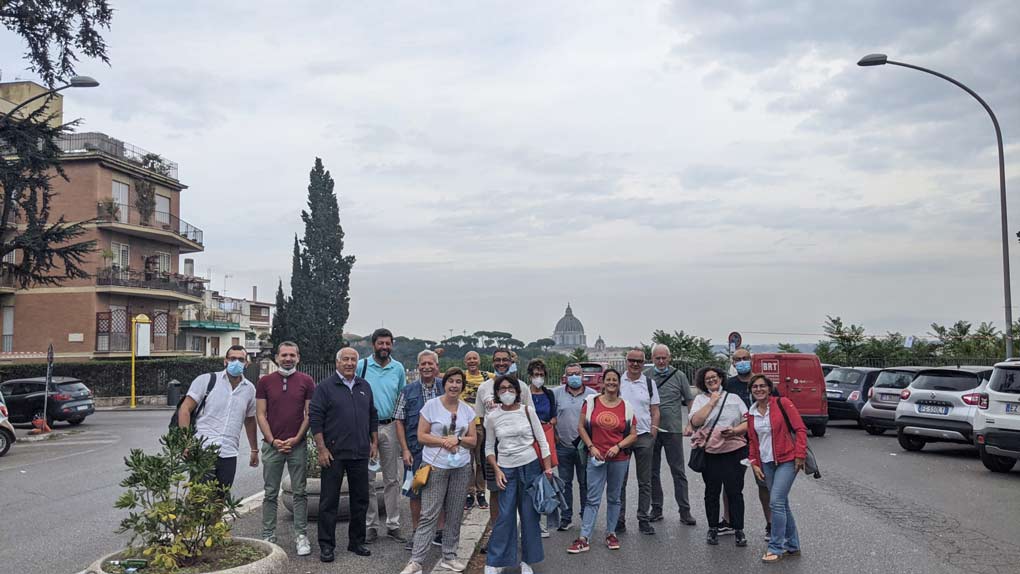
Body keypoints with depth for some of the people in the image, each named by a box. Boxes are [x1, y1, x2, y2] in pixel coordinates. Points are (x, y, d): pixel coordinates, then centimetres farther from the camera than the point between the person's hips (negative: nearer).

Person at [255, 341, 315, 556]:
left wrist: (296, 439, -7)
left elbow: (309, 414, 1)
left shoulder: (307, 381, 3)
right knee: (271, 493, 6)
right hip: (272, 444, 1)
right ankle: (268, 536, 14)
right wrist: (273, 440, -7)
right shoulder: (265, 382, 4)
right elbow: (260, 414, 2)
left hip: (297, 445, 0)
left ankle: (301, 536, 10)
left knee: (300, 492, 3)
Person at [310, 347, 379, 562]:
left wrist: (374, 442, 12)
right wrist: (321, 449, -13)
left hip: (360, 454, 5)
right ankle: (326, 545, 11)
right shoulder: (325, 387, -4)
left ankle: (357, 542, 23)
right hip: (334, 454, -5)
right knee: (329, 500, 2)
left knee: (360, 499, 10)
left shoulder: (364, 386, 12)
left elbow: (373, 416, 18)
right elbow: (315, 419, -8)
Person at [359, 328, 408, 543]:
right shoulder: (361, 366, -2)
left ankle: (393, 524, 14)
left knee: (392, 479, 6)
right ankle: (371, 525, 12)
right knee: (367, 479, 3)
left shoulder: (398, 368, 6)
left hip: (390, 427, 2)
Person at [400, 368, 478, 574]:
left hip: (461, 467, 4)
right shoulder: (431, 405, -2)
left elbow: (473, 440, 9)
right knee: (429, 515, -7)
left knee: (455, 515, 9)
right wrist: (443, 441, -15)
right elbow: (421, 436, -4)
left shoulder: (467, 410, 8)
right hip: (435, 467, -4)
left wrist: (457, 439, -10)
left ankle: (449, 557, 20)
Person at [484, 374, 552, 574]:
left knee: (530, 515, 5)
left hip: (531, 467, 0)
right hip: (506, 469, 0)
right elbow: (489, 447, 8)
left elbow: (542, 440, 1)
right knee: (505, 516, -4)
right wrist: (497, 470, -3)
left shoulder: (527, 411, -3)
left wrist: (548, 467, -4)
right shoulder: (492, 417, 0)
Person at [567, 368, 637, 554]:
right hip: (596, 457, -1)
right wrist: (591, 447, -6)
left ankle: (611, 533, 26)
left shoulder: (626, 407, 2)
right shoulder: (591, 401, 0)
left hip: (619, 459, 1)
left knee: (614, 498, 12)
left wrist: (618, 446, -10)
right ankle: (584, 539, 0)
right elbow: (581, 427, 3)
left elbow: (633, 434, 4)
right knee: (593, 499, -2)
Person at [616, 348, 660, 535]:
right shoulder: (617, 382, 3)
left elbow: (655, 410, 7)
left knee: (645, 481, 6)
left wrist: (653, 432, -3)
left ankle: (644, 519, 15)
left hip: (644, 436, 1)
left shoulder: (649, 383, 6)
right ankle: (619, 519, 12)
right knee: (620, 481, 4)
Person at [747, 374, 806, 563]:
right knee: (782, 504, 12)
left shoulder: (782, 404, -8)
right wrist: (754, 463, 8)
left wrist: (800, 455, -13)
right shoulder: (751, 413, 8)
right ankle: (792, 546, 24)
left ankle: (776, 548, -3)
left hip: (787, 460, -6)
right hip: (766, 463, 6)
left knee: (776, 502, -13)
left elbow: (800, 429, -9)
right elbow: (752, 440, 16)